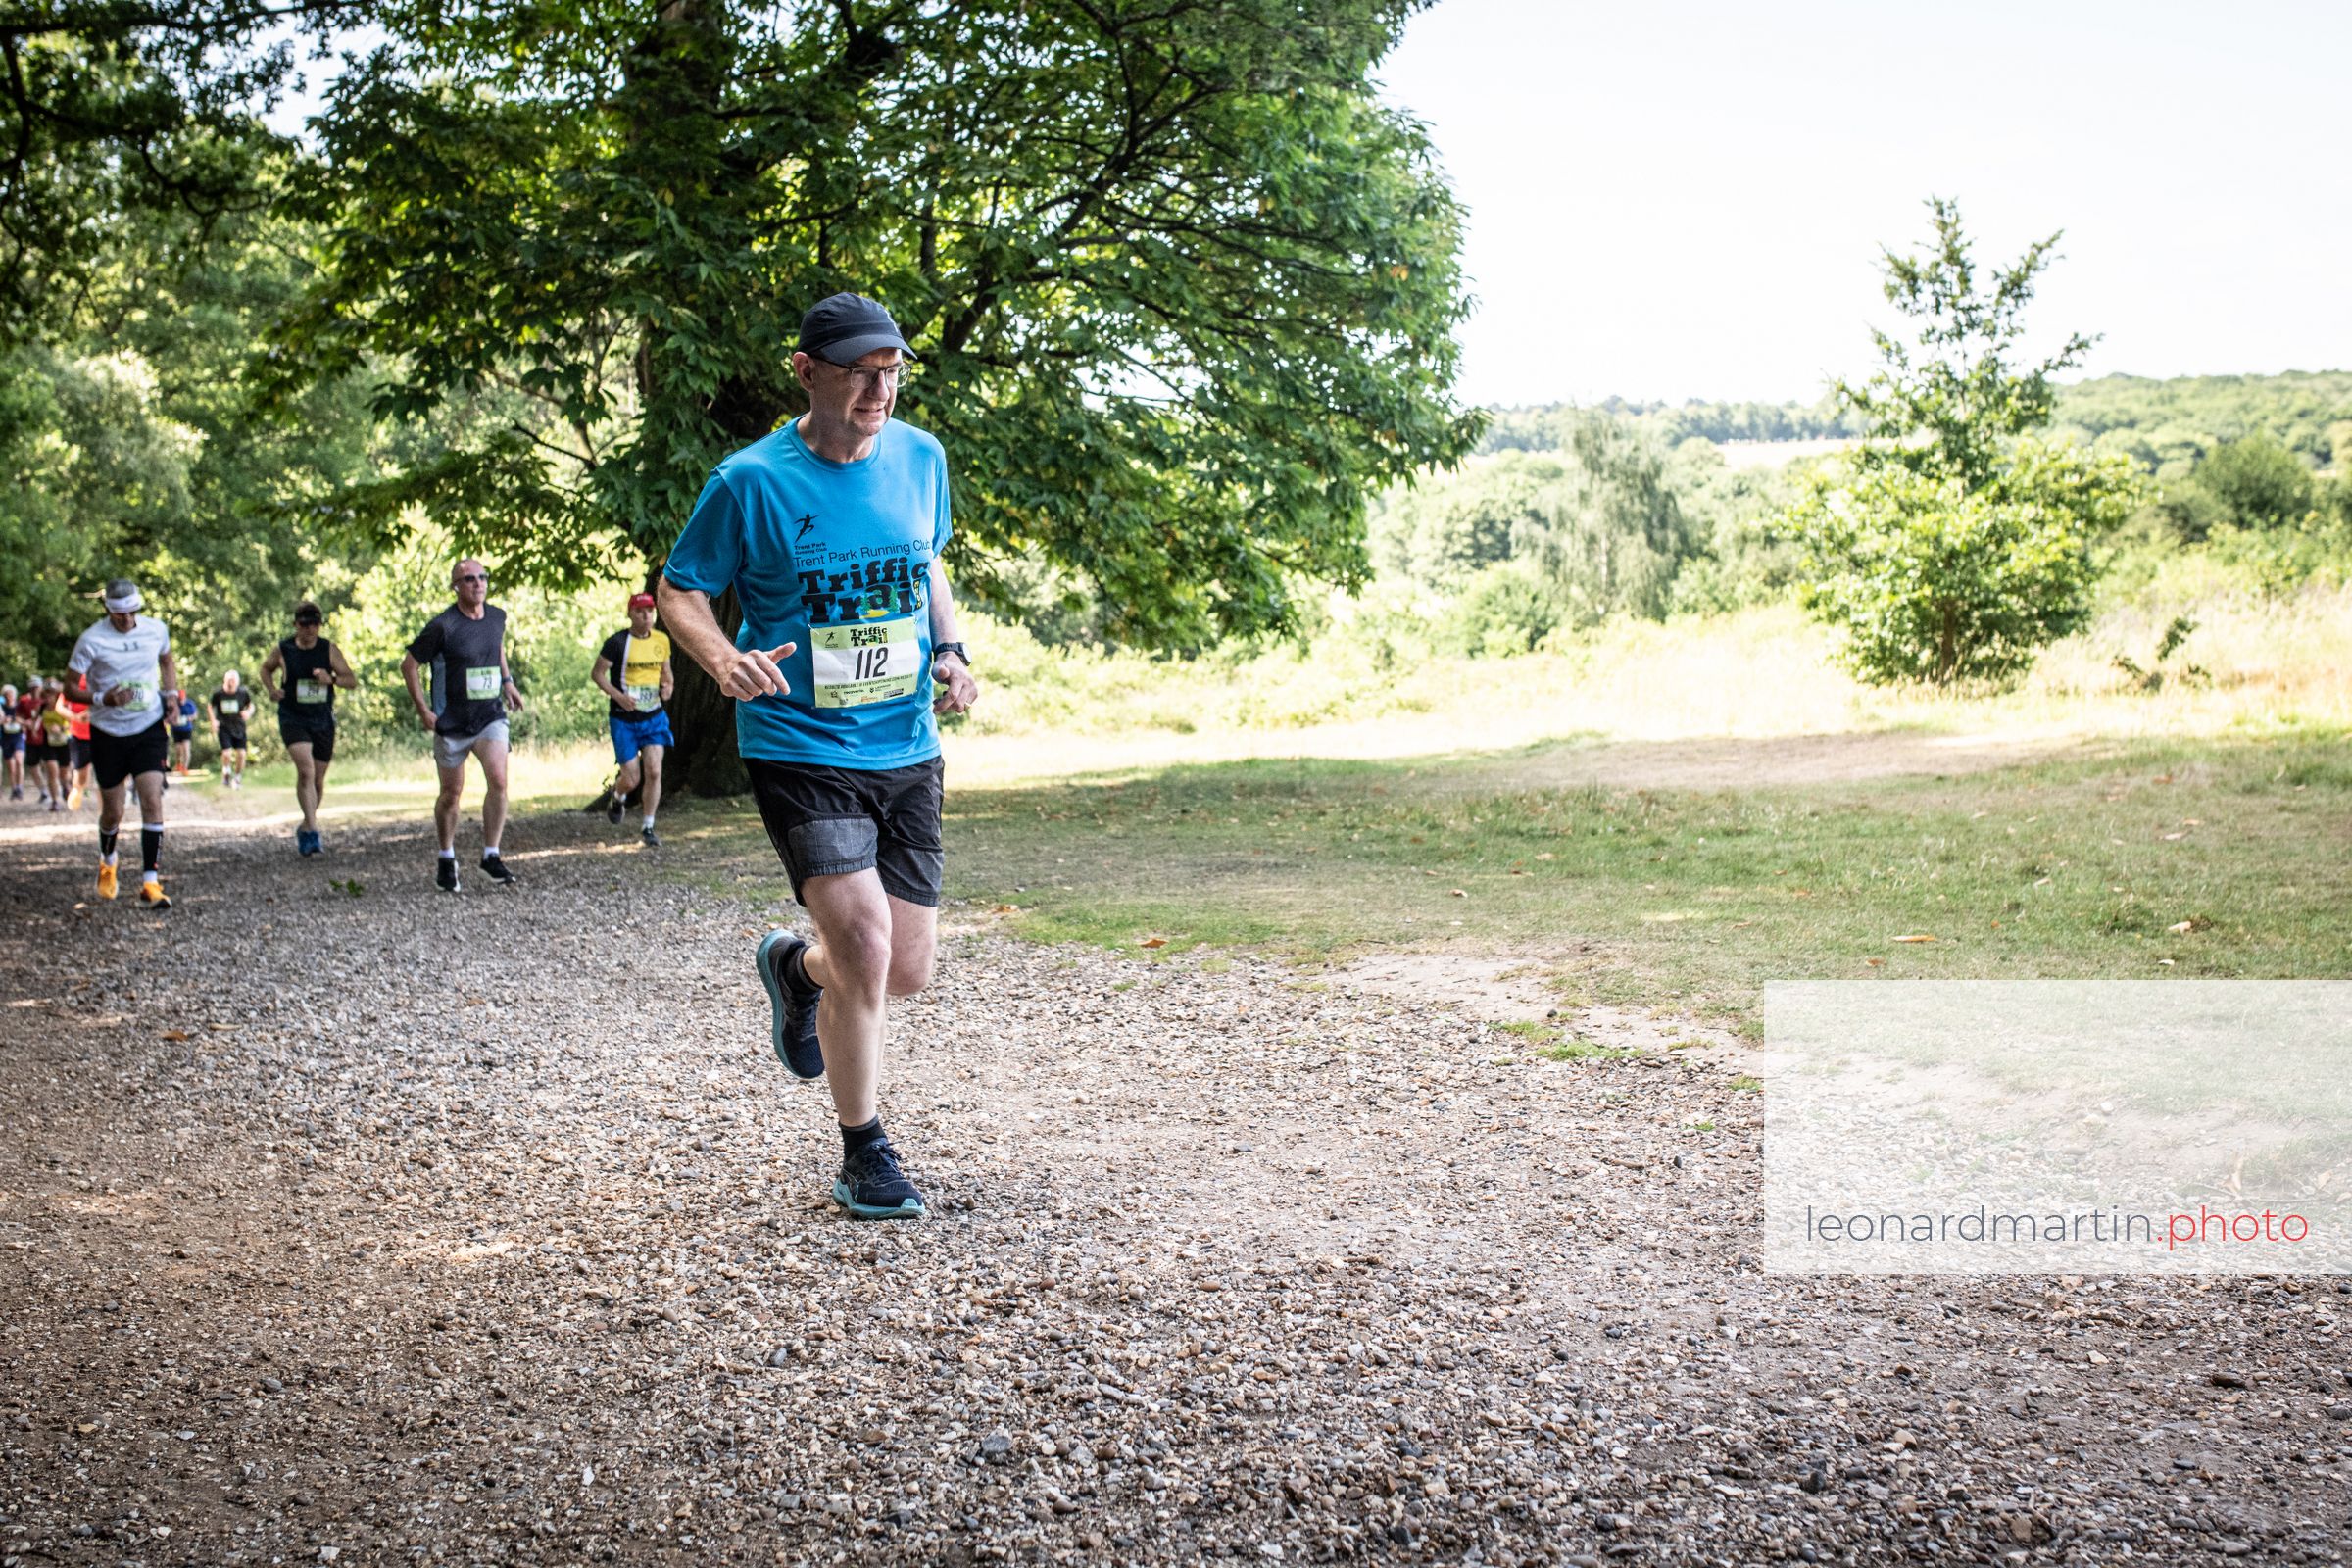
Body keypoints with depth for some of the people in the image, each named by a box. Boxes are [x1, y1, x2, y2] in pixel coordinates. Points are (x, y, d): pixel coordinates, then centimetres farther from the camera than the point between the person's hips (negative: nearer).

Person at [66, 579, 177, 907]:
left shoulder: (156, 630, -1)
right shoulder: (92, 640, -11)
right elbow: (71, 688, -6)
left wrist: (172, 693, 2)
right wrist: (104, 699, -24)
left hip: (149, 729, 1)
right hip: (108, 733, -1)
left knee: (152, 801, -14)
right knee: (112, 813, 8)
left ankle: (150, 882, -12)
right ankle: (107, 863, 41)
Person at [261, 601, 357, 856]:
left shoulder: (329, 650, -2)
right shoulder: (283, 650, -3)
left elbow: (352, 681, -1)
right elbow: (266, 669, 17)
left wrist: (331, 679, -22)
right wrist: (271, 689, -3)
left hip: (323, 720, 3)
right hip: (293, 718, -2)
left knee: (318, 779, 11)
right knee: (305, 770, -23)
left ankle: (305, 828, 33)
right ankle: (312, 829, -26)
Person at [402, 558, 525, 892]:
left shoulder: (497, 617, 1)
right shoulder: (443, 627, -14)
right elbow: (409, 666, -6)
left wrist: (507, 680, 17)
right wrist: (424, 711, -9)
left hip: (491, 717, 3)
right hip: (452, 723, -3)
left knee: (498, 780, -16)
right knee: (452, 792, 8)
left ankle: (491, 856, -4)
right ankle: (447, 860, 28)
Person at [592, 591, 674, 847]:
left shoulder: (662, 640, 4)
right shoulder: (617, 642, -10)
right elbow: (597, 673, -6)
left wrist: (668, 685, -3)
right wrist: (618, 695, -20)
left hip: (654, 717, 3)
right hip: (624, 720, -3)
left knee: (654, 771, -10)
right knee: (632, 779, -1)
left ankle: (648, 828, 2)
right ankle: (616, 796, 36)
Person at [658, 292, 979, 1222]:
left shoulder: (920, 458, 3)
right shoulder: (752, 481, -11)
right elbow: (681, 589, -3)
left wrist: (948, 650, 2)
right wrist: (724, 658, -24)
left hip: (906, 750, 5)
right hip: (798, 748, -5)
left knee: (907, 972, 7)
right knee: (865, 943, -19)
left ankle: (796, 969, 44)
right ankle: (865, 1160, 3)